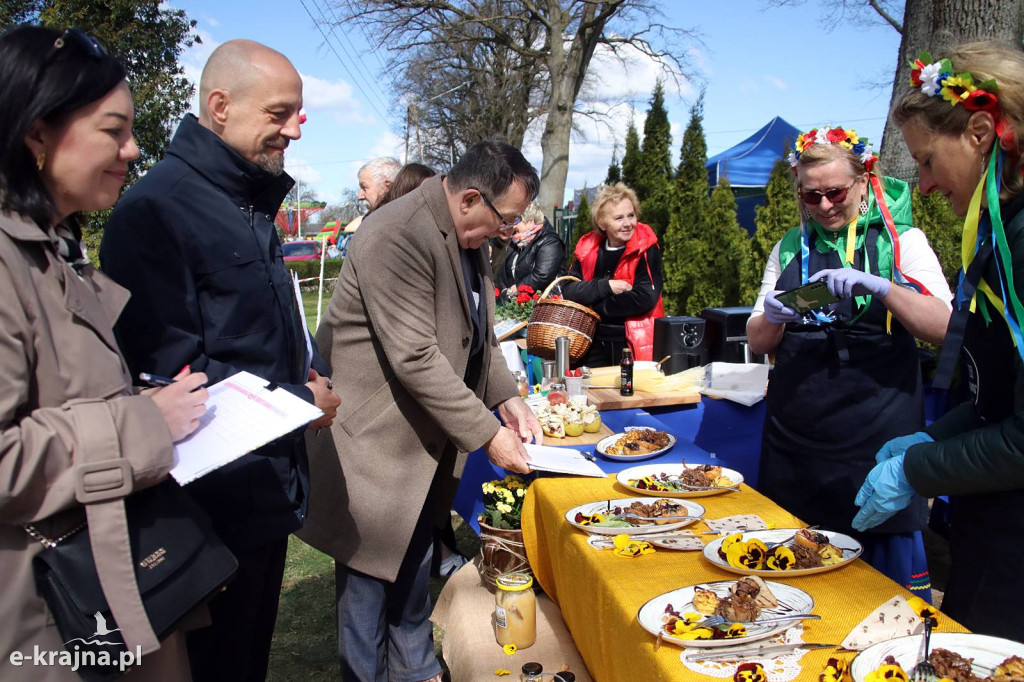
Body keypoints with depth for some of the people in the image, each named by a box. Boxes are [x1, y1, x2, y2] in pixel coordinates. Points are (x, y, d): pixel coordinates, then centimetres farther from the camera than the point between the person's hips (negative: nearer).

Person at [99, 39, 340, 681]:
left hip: (271, 486, 8)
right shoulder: (157, 207, -17)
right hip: (216, 501, -8)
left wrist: (311, 368, 1)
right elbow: (175, 371, -21)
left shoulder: (253, 205, 12)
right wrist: (299, 401, -14)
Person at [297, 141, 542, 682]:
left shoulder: (466, 235, 5)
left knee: (413, 560, 22)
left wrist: (507, 397, 2)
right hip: (374, 439, -9)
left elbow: (476, 330, 15)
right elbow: (416, 358, -29)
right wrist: (487, 435, -23)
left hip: (424, 436, 9)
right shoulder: (397, 235, -26)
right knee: (371, 569, 6)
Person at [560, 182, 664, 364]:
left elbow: (645, 298, -18)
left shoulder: (646, 248, -7)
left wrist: (596, 306, -10)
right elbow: (567, 289, -4)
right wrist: (606, 286, -18)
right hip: (594, 345, 4)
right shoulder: (588, 248, 4)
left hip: (635, 346, -4)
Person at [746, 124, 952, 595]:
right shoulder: (789, 248, 10)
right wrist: (773, 316, -12)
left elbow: (944, 329, -10)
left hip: (877, 435, -3)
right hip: (795, 436, 3)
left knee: (890, 567, 4)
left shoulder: (901, 240, 1)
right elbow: (757, 342, 10)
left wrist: (880, 287, -25)